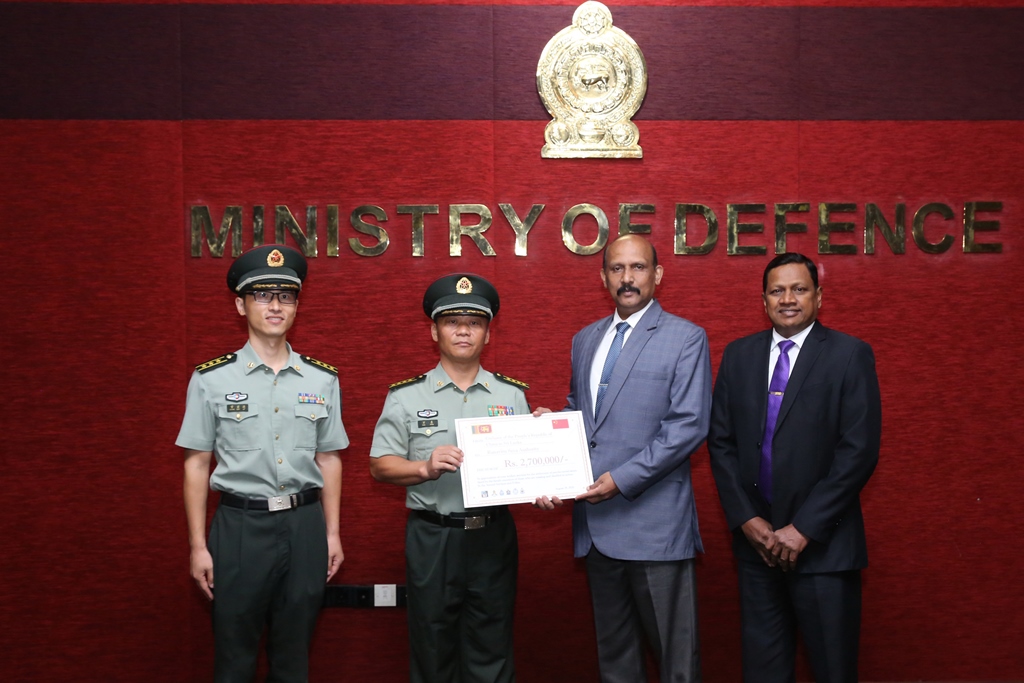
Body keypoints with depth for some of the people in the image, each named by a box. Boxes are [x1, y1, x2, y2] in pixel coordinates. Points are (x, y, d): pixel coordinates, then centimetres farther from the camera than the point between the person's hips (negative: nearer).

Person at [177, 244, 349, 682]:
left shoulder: (322, 379, 4)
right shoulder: (211, 379, -4)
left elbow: (328, 459, 8)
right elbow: (197, 465, -1)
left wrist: (332, 533, 7)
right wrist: (198, 546, -3)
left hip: (305, 526, 2)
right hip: (240, 525, -2)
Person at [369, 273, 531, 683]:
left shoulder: (512, 395, 8)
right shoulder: (406, 396, 2)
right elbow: (380, 466, 0)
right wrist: (425, 469, -16)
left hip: (494, 537, 1)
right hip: (432, 538, -1)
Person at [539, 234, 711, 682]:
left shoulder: (686, 339, -4)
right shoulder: (585, 340, 15)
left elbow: (689, 426, -12)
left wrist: (622, 479, -17)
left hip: (654, 523, -6)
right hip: (595, 520, 6)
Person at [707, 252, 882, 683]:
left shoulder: (850, 355, -4)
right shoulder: (739, 355, 7)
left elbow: (859, 451, -11)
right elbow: (721, 441, 6)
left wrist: (804, 528, -13)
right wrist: (746, 519, -4)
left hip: (823, 543, -3)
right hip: (754, 536, 3)